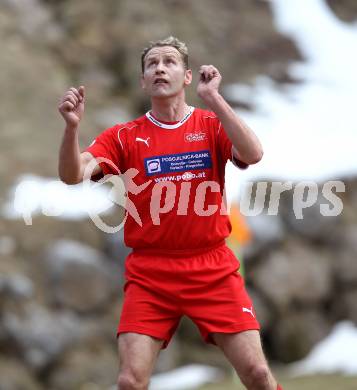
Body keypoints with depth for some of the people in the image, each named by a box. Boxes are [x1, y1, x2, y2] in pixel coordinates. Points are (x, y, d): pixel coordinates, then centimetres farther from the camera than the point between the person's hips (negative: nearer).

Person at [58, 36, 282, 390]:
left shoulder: (212, 125, 4)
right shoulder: (124, 136, 4)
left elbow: (252, 155, -15)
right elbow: (72, 175, -8)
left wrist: (211, 96, -17)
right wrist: (72, 125, -25)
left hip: (212, 270, 0)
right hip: (149, 273, 0)